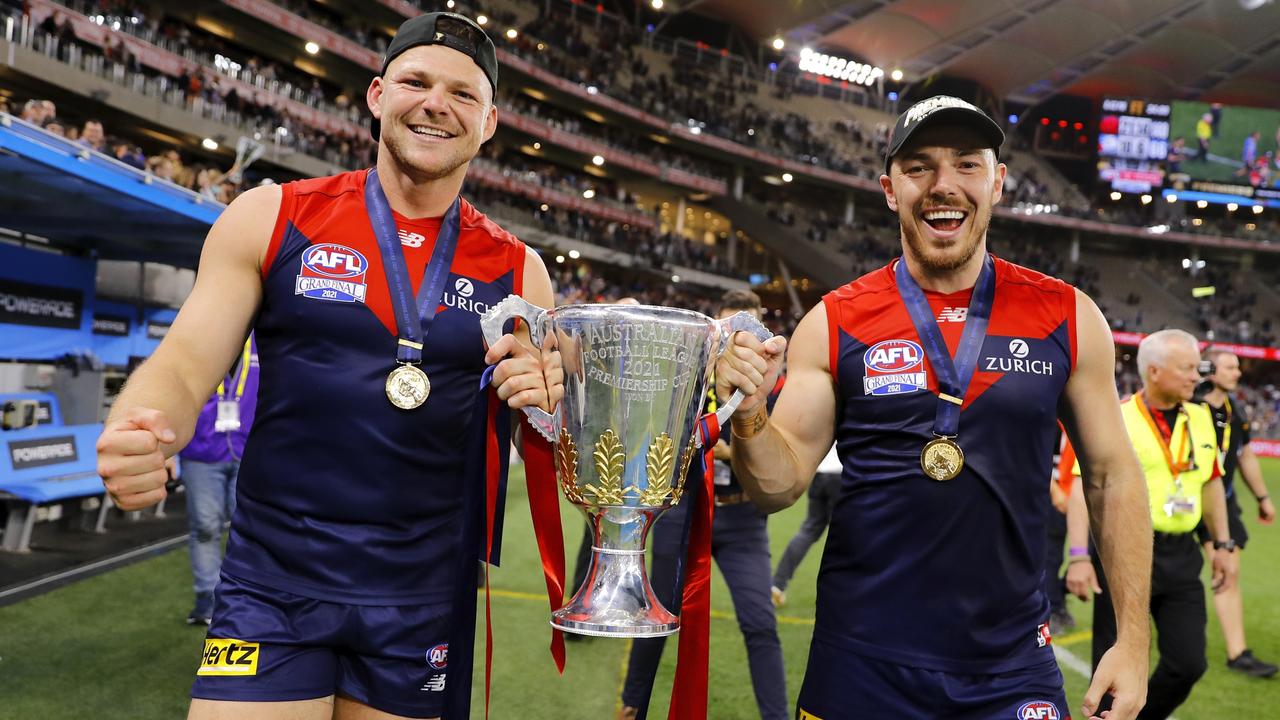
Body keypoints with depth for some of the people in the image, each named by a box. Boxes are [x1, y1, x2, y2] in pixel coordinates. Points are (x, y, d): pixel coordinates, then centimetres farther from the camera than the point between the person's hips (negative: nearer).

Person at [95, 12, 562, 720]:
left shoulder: (516, 270, 3)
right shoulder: (272, 218, -1)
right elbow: (185, 366, -4)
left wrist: (548, 403, -14)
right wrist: (134, 434, -26)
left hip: (423, 604, 2)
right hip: (272, 589, -1)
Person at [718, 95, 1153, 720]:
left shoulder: (1068, 319, -2)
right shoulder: (833, 324, -5)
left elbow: (1111, 476, 5)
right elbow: (779, 487, -3)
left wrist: (1133, 639, 0)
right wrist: (750, 412, -23)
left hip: (1011, 669, 1)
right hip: (861, 666, 0)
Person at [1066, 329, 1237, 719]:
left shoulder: (1201, 418, 8)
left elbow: (1211, 483, 18)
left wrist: (1223, 545, 16)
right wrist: (1080, 557, -21)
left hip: (1180, 556, 5)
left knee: (1188, 663, 6)